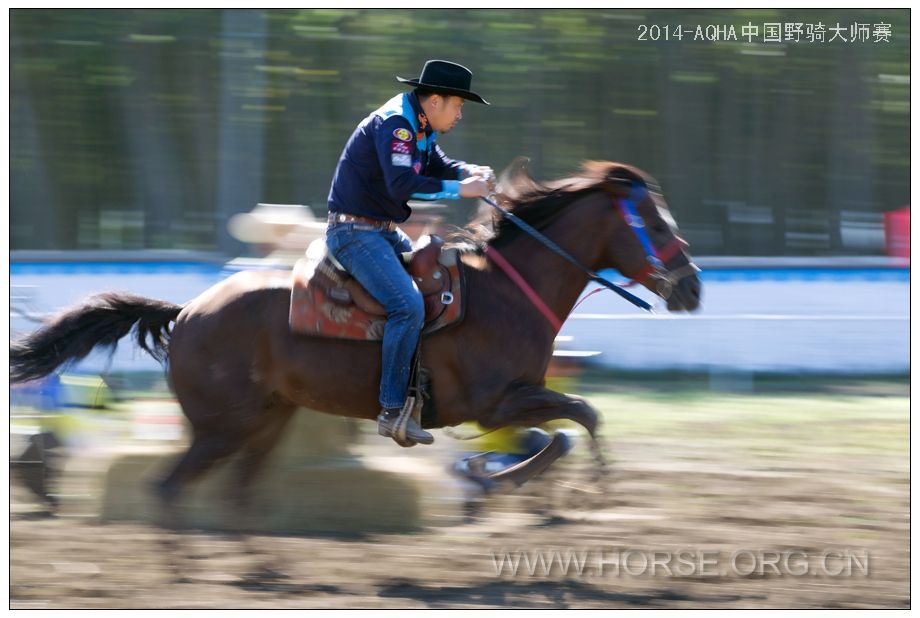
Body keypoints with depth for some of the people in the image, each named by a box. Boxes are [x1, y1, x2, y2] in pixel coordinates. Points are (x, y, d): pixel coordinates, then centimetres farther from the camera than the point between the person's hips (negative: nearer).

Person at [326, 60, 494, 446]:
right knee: (408, 305, -25)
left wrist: (470, 172, 1)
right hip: (354, 233, -11)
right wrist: (460, 189, -27)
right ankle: (392, 411, -23)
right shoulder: (393, 124, -19)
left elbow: (439, 166, 23)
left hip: (383, 232, 11)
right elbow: (402, 184, -31)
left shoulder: (420, 127, 12)